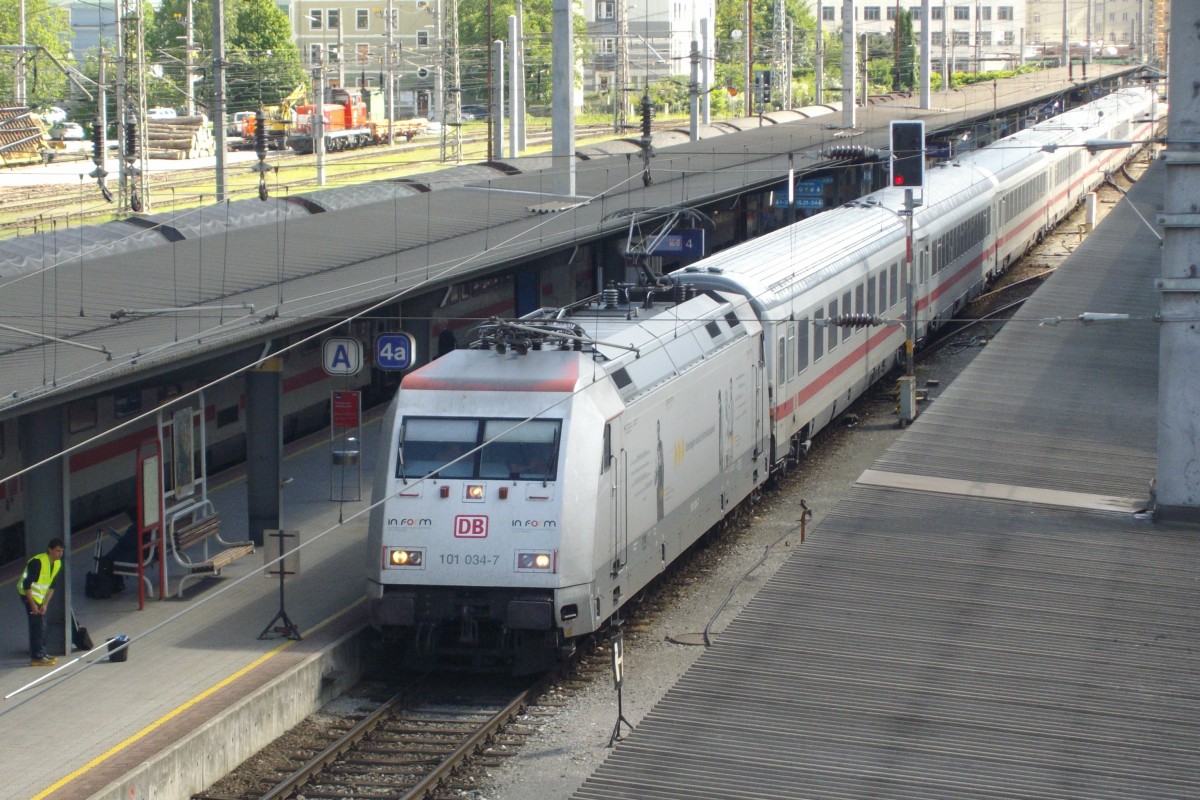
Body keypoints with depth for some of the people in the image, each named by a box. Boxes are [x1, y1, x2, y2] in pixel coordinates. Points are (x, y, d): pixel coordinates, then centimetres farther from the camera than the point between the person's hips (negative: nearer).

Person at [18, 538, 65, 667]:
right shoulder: (37, 562, -26)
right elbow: (27, 584, -25)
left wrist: (45, 604, -1)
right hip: (29, 595, -8)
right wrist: (32, 604, -21)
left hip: (41, 597, 8)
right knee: (37, 625, -11)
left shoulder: (57, 564, 0)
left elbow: (51, 586, 7)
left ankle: (41, 654, 20)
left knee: (42, 626, 11)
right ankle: (37, 657, -8)